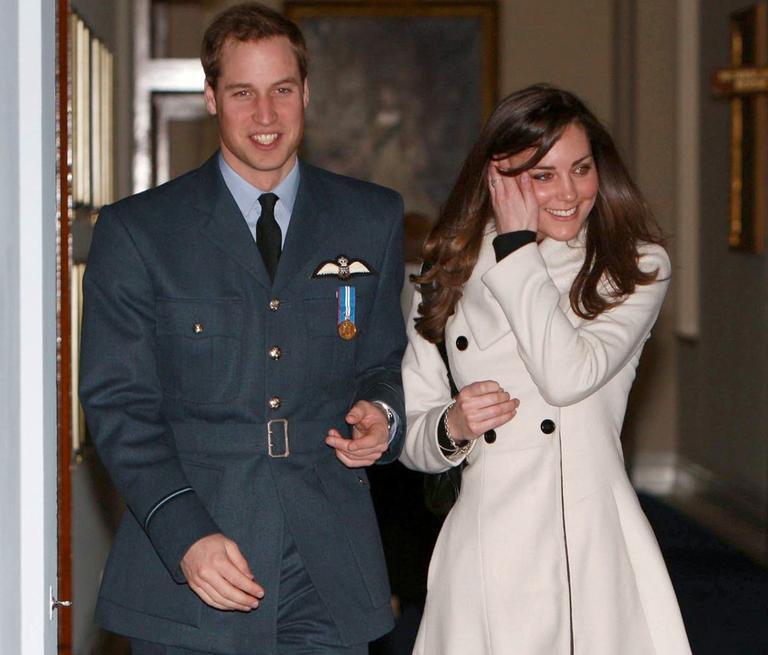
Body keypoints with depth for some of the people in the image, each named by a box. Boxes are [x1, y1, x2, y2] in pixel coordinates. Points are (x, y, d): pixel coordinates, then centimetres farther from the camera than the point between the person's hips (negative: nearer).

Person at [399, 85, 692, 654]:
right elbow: (410, 431, 14)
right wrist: (451, 427, -9)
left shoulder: (636, 266, 3)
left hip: (591, 542, -2)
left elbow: (568, 375, -15)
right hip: (486, 556, 2)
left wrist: (517, 244, -6)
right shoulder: (449, 278, 10)